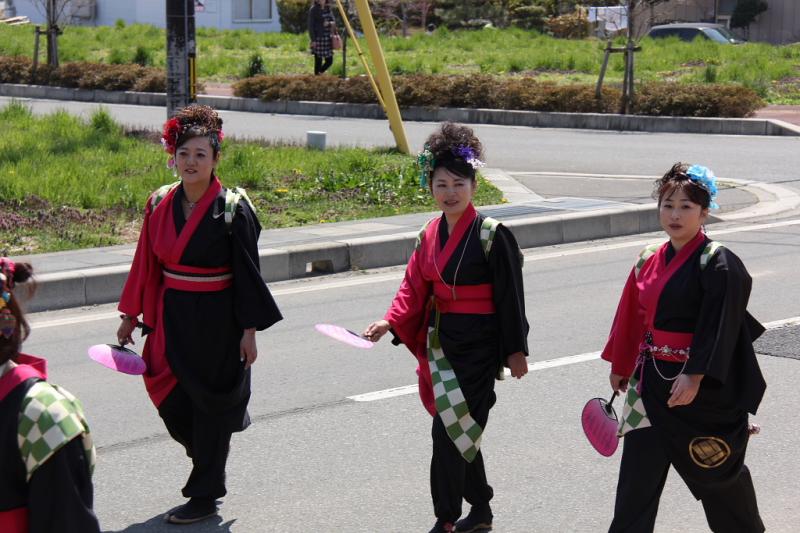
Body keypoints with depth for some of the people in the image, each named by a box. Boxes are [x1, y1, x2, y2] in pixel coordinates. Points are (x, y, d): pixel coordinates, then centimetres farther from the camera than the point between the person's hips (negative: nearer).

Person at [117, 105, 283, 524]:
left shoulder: (233, 208, -11)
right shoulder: (160, 204, 2)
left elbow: (247, 273, -10)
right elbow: (146, 265, 10)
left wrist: (249, 331, -11)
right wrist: (130, 316, 11)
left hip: (217, 320, -5)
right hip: (171, 319, 5)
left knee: (210, 404, 5)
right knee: (171, 403, 7)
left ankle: (205, 494, 18)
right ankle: (212, 453, 37)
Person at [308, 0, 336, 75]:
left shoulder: (328, 9, 13)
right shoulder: (313, 10, -5)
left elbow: (333, 21, 18)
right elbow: (310, 26, -8)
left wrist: (330, 23, -6)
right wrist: (313, 40, -14)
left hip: (328, 39, 6)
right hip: (318, 39, -6)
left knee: (329, 60, 2)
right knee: (318, 61, -4)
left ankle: (319, 74, 20)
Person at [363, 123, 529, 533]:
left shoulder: (492, 235, -13)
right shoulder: (430, 234, 7)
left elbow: (510, 298, -10)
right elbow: (415, 288, 7)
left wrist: (515, 351, -9)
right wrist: (390, 322, -9)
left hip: (478, 345, -7)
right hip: (441, 342, 7)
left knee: (451, 430, -9)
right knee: (462, 429, 15)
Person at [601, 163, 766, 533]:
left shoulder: (717, 263, -13)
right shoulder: (649, 261, 6)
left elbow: (720, 326, -19)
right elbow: (632, 319, 15)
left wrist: (695, 376, -25)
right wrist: (620, 365, 20)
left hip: (703, 385, -6)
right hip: (653, 379, 6)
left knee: (717, 467, 11)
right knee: (638, 467, 3)